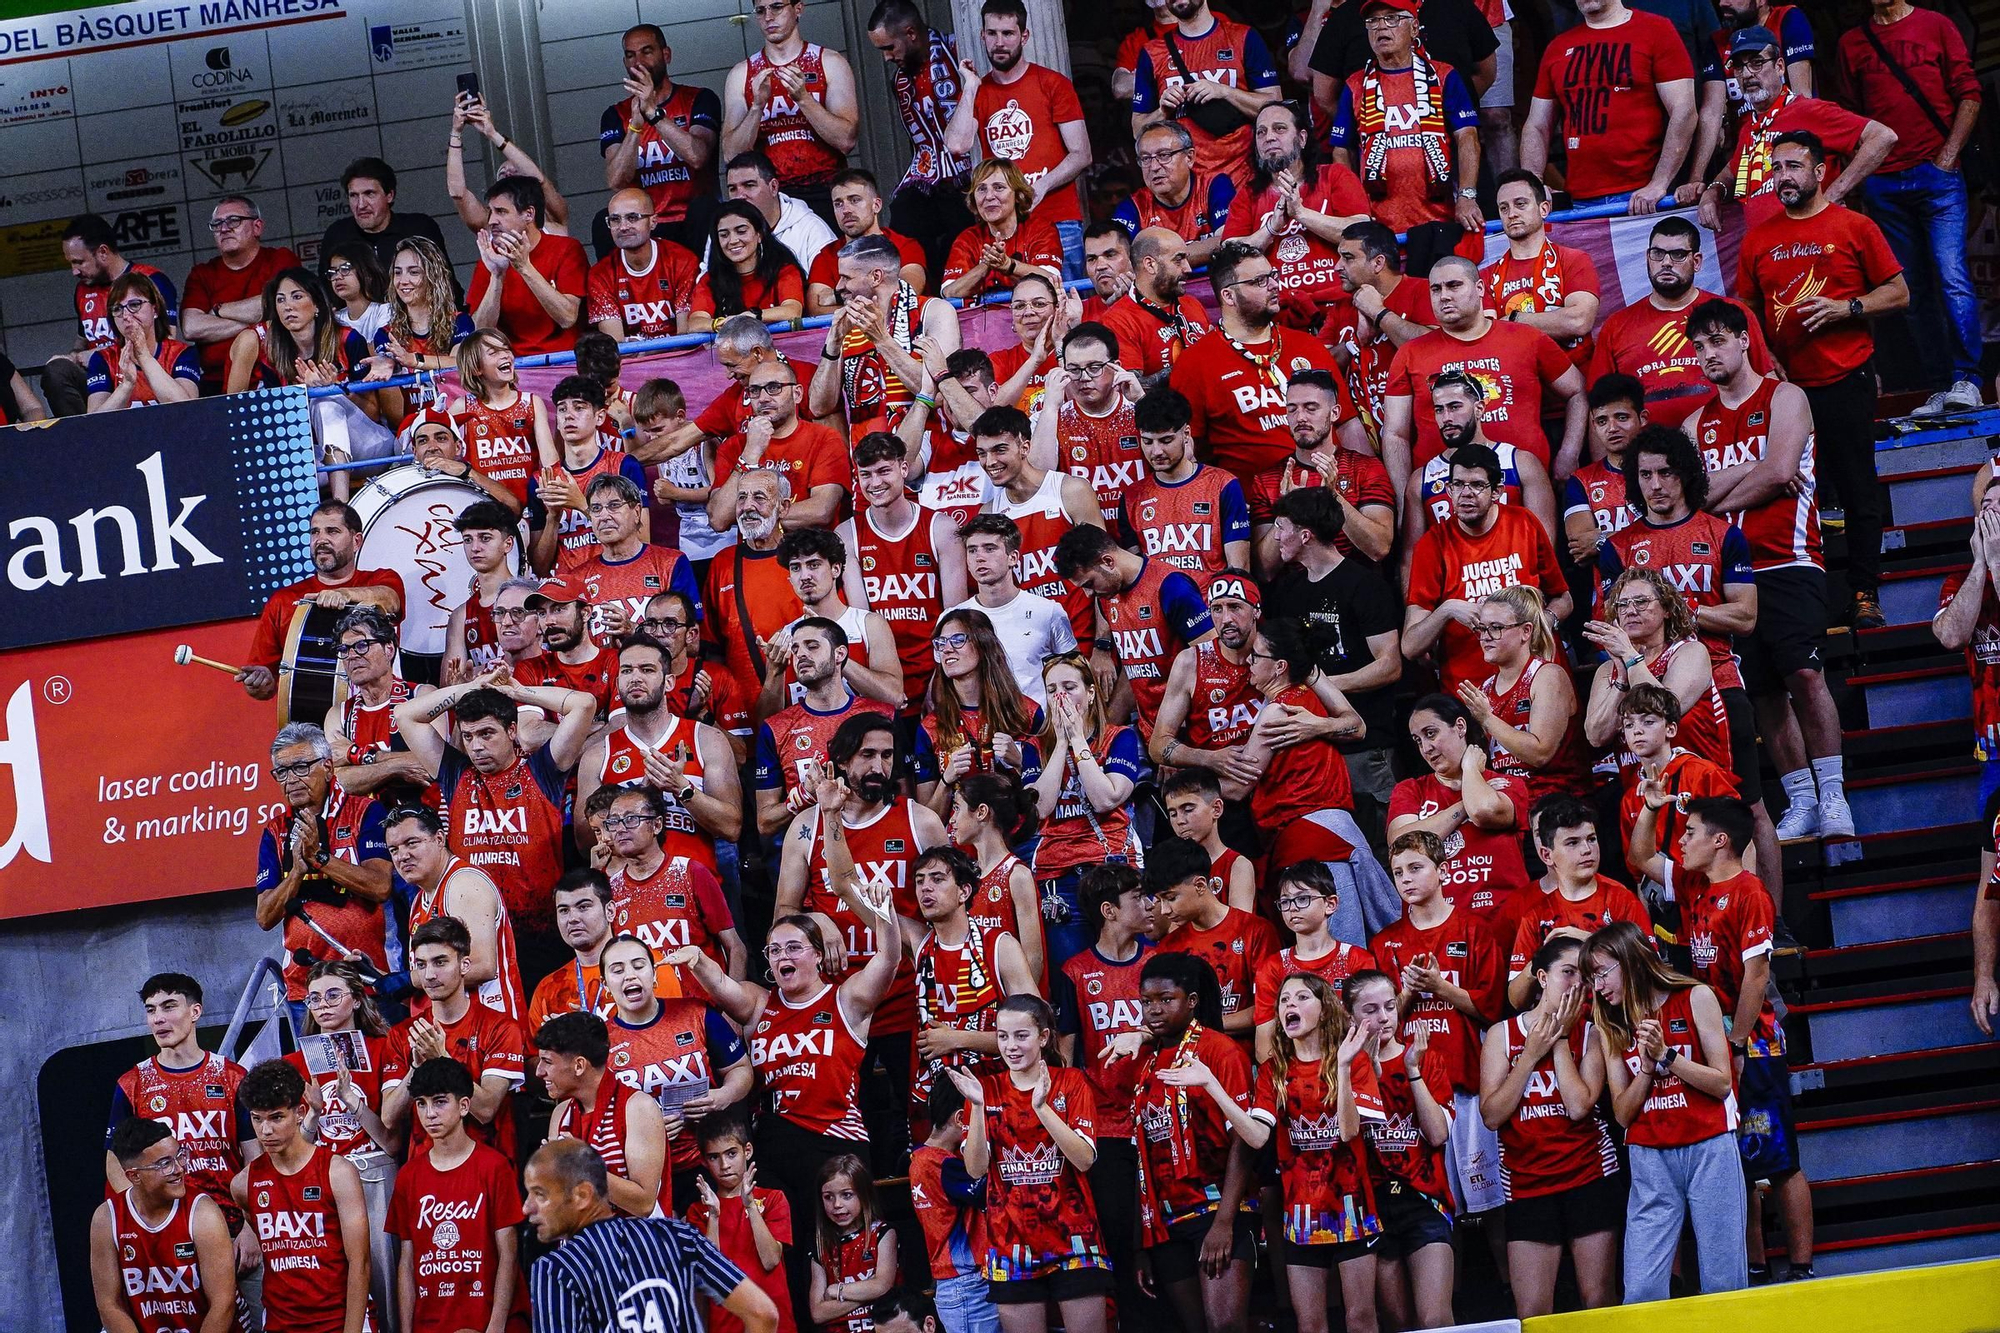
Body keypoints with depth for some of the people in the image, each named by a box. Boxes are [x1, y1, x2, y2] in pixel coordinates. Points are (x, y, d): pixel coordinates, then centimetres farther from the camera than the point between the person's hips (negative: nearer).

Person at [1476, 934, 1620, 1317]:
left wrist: (1560, 1041, -8)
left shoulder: (1589, 1034, 3)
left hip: (1590, 1177, 0)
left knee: (1599, 1302, 1)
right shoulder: (1503, 1034, 4)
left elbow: (1579, 1105, -13)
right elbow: (1491, 1115, -6)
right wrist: (1532, 1055, -8)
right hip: (1527, 1183, 1)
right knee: (1532, 1314, -2)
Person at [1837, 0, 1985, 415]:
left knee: (1952, 277, -14)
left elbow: (1969, 95, 3)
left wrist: (1948, 156, -6)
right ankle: (1940, 385, 3)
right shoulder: (1851, 43, 14)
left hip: (1936, 174, -3)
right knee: (1915, 289, 2)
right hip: (1883, 184, 3)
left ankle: (1966, 380, -13)